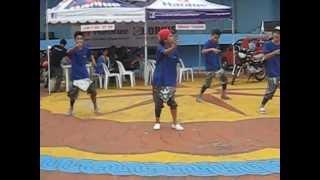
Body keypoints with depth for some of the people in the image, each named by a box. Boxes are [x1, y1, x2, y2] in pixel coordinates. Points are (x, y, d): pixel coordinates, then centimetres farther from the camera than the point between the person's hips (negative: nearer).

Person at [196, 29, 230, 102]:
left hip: (218, 66, 7)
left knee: (224, 79, 11)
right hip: (210, 67, -7)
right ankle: (199, 96, 9)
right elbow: (203, 51, -34)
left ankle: (223, 95, 26)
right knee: (207, 84, -7)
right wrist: (212, 49, -47)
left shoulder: (217, 44, 7)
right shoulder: (208, 43, -14)